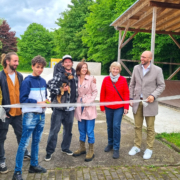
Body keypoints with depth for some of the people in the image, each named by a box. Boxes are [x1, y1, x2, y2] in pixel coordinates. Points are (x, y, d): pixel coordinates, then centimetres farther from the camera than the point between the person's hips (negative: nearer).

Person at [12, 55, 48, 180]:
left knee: (36, 141, 15)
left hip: (41, 115, 6)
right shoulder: (27, 81, -9)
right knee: (24, 143, -3)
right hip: (30, 115, -6)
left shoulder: (43, 81, 9)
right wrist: (37, 102, -18)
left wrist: (45, 102, -2)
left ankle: (34, 165, 29)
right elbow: (23, 99, -13)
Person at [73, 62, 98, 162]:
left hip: (89, 108, -4)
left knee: (90, 131, 2)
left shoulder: (90, 79, -6)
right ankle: (82, 148, 32)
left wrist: (89, 101, -14)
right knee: (81, 130, 16)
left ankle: (91, 151, 15)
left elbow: (95, 91, -4)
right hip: (79, 108, 4)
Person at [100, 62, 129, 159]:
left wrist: (126, 107, -4)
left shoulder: (123, 80, -3)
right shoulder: (106, 79, -1)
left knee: (116, 126, -7)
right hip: (108, 107, 2)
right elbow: (102, 94, 3)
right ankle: (110, 144, 33)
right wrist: (102, 107, 3)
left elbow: (126, 94, -1)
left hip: (119, 107, -2)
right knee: (110, 126, 12)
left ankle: (116, 148, 6)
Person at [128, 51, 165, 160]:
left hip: (149, 102, -3)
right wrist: (131, 98, 6)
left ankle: (149, 149, 21)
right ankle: (137, 146, 26)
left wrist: (153, 95, -16)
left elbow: (161, 85, -2)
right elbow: (132, 84, 11)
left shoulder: (157, 70, -4)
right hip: (137, 101, 3)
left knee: (150, 128, 6)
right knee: (137, 126, 12)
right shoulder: (136, 68, 6)